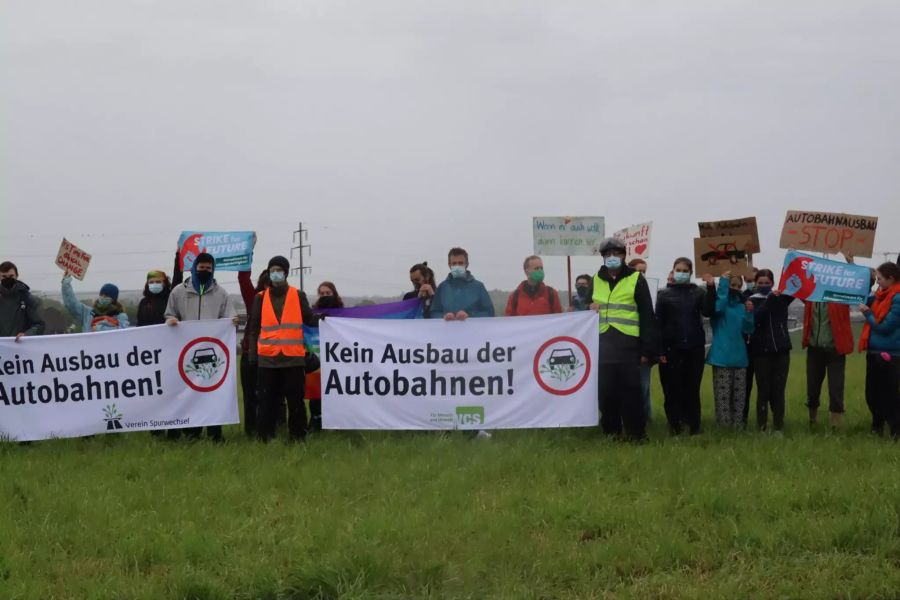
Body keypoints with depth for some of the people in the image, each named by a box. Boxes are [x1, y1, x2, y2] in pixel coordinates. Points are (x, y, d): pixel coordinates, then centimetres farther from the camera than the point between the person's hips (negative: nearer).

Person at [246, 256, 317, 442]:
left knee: (295, 399, 1)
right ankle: (266, 437, 8)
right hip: (267, 358, 1)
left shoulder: (298, 295, 8)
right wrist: (253, 355, 1)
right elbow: (254, 328, 9)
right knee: (267, 400, 2)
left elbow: (309, 319, 7)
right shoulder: (261, 298, 9)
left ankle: (298, 437, 9)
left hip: (294, 357, -1)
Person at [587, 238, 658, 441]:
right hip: (603, 344, 4)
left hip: (628, 344, -4)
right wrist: (590, 309, 1)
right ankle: (610, 434, 13)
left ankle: (636, 434, 4)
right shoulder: (596, 280, 15)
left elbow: (647, 316, -1)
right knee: (605, 392, 4)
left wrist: (647, 348, -6)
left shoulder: (636, 279, 2)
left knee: (630, 391, -3)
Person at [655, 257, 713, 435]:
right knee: (672, 388, -1)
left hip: (694, 347, 1)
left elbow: (708, 312, -8)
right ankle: (675, 425, 6)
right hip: (671, 347, -1)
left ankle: (693, 425, 8)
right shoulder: (664, 294, 4)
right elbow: (658, 323, -1)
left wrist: (711, 289, -16)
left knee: (692, 387, 3)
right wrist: (659, 350, -8)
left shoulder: (698, 292, 7)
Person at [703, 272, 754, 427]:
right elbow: (718, 306, -25)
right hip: (722, 356, -5)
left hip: (739, 357, 5)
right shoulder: (720, 303, 0)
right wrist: (723, 282, -22)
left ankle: (738, 424, 13)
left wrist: (749, 313, -10)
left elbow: (748, 330, 6)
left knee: (739, 394, 7)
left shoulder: (742, 305, 13)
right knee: (723, 394, -6)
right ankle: (724, 426, -3)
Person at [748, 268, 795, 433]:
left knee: (778, 390, 3)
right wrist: (769, 300, -24)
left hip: (781, 350, 2)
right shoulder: (753, 301, 1)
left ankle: (779, 427, 6)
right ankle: (762, 427, 3)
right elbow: (755, 318, -17)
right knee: (763, 390, 0)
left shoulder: (782, 298, 7)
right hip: (761, 351, -2)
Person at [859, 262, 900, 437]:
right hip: (874, 351, 9)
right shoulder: (882, 294, 10)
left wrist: (867, 313, -8)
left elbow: (885, 326, -18)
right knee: (872, 394, 15)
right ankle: (877, 429, 27)